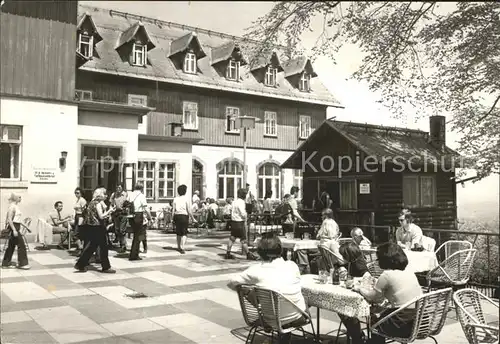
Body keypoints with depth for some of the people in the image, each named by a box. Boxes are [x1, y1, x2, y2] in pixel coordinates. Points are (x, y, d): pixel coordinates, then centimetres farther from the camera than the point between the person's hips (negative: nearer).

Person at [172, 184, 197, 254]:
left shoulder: (175, 199, 4)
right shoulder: (186, 198, -7)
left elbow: (173, 210, 3)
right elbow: (189, 210, -8)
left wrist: (173, 219, 9)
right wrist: (193, 219, 0)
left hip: (177, 216, 4)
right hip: (184, 216, -4)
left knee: (178, 232, 17)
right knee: (184, 233, -1)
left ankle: (179, 247, 31)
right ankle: (182, 248, -13)